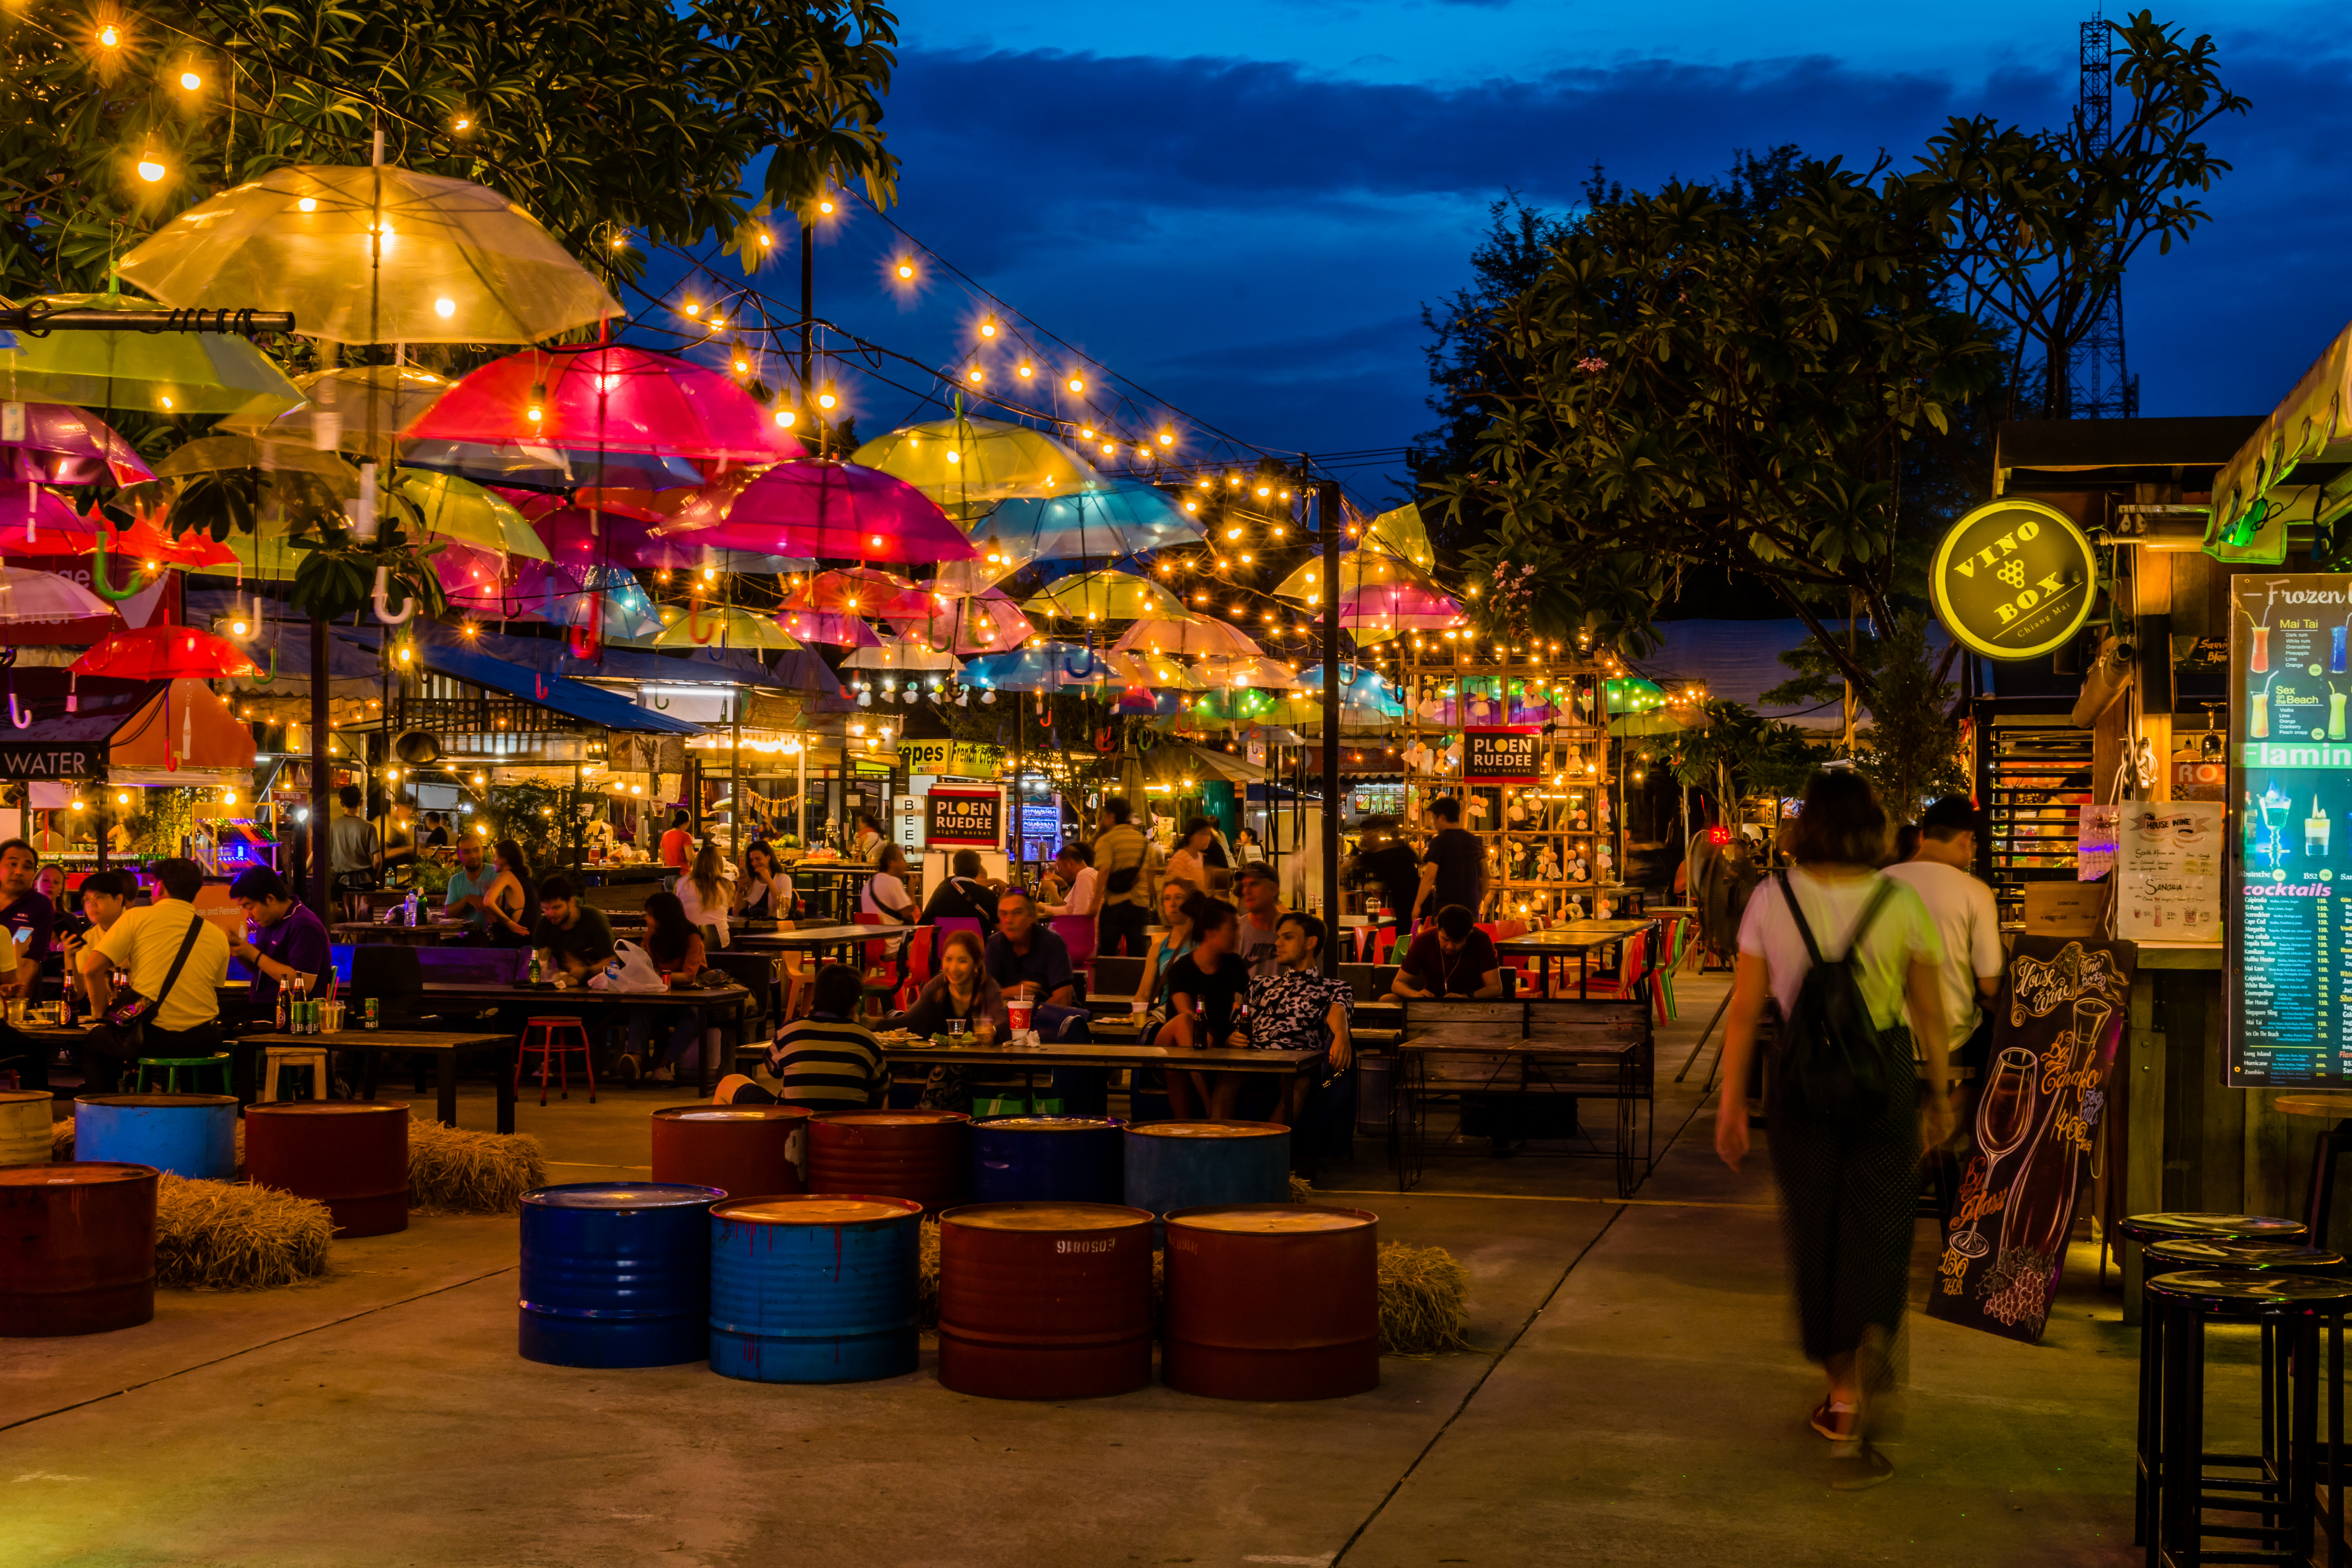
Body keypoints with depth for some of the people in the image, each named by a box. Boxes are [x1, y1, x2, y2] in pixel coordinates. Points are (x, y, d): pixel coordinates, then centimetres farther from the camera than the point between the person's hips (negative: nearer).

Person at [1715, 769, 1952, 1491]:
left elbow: (1744, 1009, -3)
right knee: (1872, 1238, 3)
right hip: (1884, 1078, -1)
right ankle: (1849, 1414, -12)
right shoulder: (1901, 903, -6)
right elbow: (1929, 1011, 1)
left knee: (1815, 1233, 16)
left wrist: (1731, 1102, 4)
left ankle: (1843, 1385, 31)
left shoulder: (1772, 900, -5)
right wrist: (1940, 1091, 14)